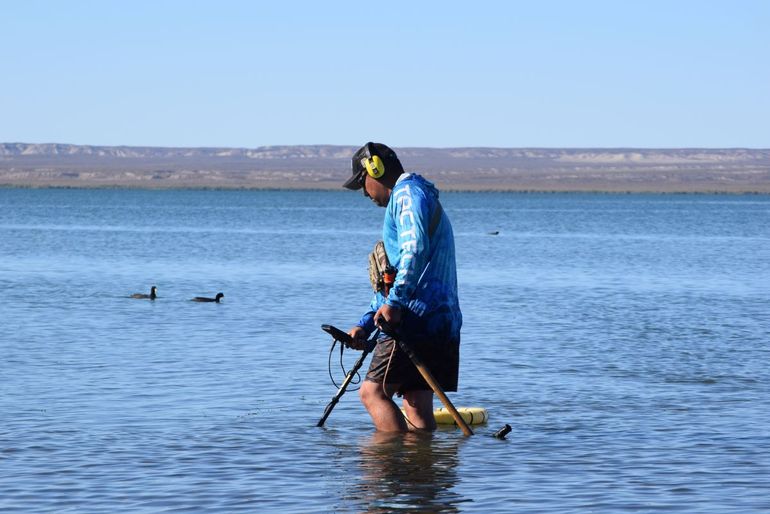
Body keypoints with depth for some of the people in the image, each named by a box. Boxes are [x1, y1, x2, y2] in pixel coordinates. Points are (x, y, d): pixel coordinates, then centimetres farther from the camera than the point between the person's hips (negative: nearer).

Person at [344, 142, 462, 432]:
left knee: (372, 392, -9)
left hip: (415, 318, -10)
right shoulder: (419, 196, 29)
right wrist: (366, 324, 26)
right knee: (417, 406, 8)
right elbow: (392, 277, 32)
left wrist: (394, 303, -25)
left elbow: (415, 250, -23)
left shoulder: (407, 193, -3)